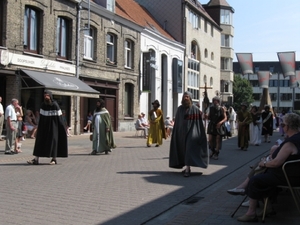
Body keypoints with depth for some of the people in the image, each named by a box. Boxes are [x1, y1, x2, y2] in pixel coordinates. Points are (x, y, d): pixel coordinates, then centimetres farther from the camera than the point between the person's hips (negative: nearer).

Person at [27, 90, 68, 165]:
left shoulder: (55, 105, -9)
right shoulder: (43, 105, 3)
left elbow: (59, 117, -8)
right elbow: (41, 117, 9)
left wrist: (62, 127, -9)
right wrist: (40, 127, 9)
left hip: (52, 125, -4)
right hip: (44, 126, 4)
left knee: (53, 140, -2)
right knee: (40, 140, 0)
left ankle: (54, 159, 9)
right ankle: (36, 159, 0)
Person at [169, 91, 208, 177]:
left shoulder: (195, 109, -5)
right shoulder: (179, 109, 7)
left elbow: (199, 122, -5)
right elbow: (177, 122, 11)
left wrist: (200, 134, -9)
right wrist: (175, 134, 8)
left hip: (191, 132, -5)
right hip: (181, 132, 5)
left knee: (190, 149, -16)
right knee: (183, 150, 11)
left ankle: (188, 169, -17)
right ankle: (187, 166, 24)